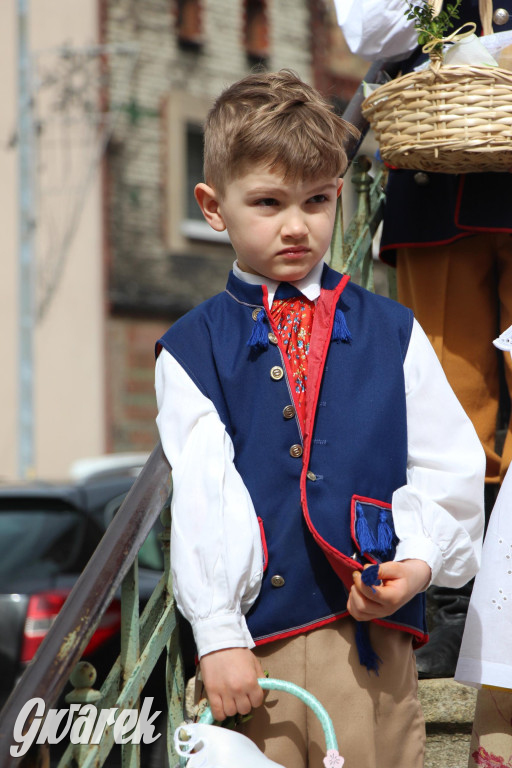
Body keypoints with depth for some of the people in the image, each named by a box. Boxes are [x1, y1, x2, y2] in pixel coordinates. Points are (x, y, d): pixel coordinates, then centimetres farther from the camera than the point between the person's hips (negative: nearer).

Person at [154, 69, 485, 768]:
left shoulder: (392, 332, 9)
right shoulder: (192, 350, 4)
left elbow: (449, 467, 7)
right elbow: (200, 495, -4)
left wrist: (420, 560, -10)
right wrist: (217, 636, -10)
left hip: (371, 632, 1)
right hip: (248, 641, -1)